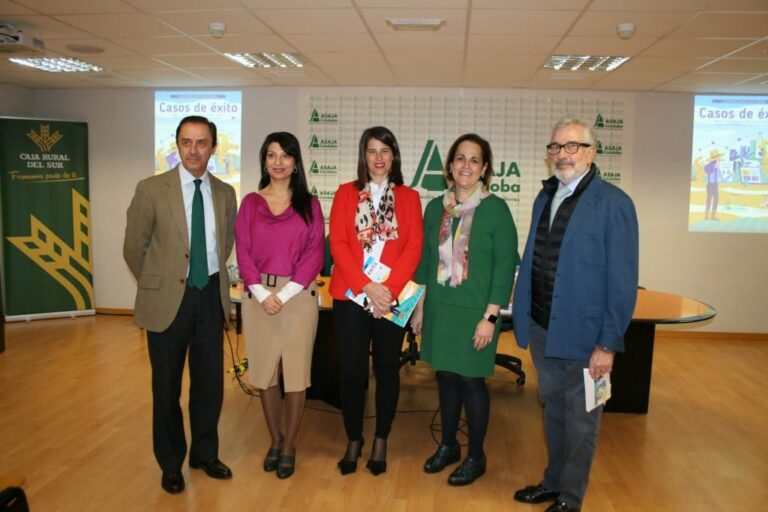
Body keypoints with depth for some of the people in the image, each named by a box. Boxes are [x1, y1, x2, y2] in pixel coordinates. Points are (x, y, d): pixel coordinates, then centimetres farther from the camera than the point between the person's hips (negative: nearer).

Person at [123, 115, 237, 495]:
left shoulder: (225, 193, 3)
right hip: (168, 299, -3)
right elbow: (134, 249, -1)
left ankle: (205, 453, 34)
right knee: (167, 386, 11)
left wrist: (211, 278, 13)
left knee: (210, 382, 13)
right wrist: (157, 285, 6)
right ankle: (171, 463, 30)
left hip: (211, 297, 3)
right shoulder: (151, 189, -8)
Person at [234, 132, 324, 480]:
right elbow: (243, 251, 2)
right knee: (264, 371, 9)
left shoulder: (309, 204, 3)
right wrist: (262, 293, -11)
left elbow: (315, 253, -3)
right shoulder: (250, 203, 7)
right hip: (258, 295, 2)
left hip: (299, 295, -1)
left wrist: (285, 294, -12)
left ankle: (289, 446, 18)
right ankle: (275, 441, 25)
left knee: (296, 371, 3)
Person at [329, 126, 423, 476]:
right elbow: (338, 244, -3)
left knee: (387, 369, 9)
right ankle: (353, 440, 21)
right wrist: (366, 286, -14)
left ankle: (381, 442, 24)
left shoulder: (409, 197, 7)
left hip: (393, 298, 1)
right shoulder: (346, 193, 7)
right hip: (351, 295, 0)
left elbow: (414, 247, -2)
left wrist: (389, 288, -15)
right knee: (352, 370, 2)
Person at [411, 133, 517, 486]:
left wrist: (490, 316, -13)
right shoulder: (436, 207, 6)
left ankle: (475, 457, 23)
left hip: (474, 311, -4)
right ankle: (448, 445, 33)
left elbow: (505, 265, -9)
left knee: (470, 380, 4)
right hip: (439, 308, 4)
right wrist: (420, 307, 11)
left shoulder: (496, 209, -8)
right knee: (446, 376, 13)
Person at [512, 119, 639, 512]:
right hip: (543, 329, 6)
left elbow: (623, 282, -15)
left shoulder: (613, 203, -13)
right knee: (553, 410, 21)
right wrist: (526, 320, 8)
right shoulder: (544, 198, 7)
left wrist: (608, 344, -16)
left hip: (583, 334, -6)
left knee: (580, 420, 11)